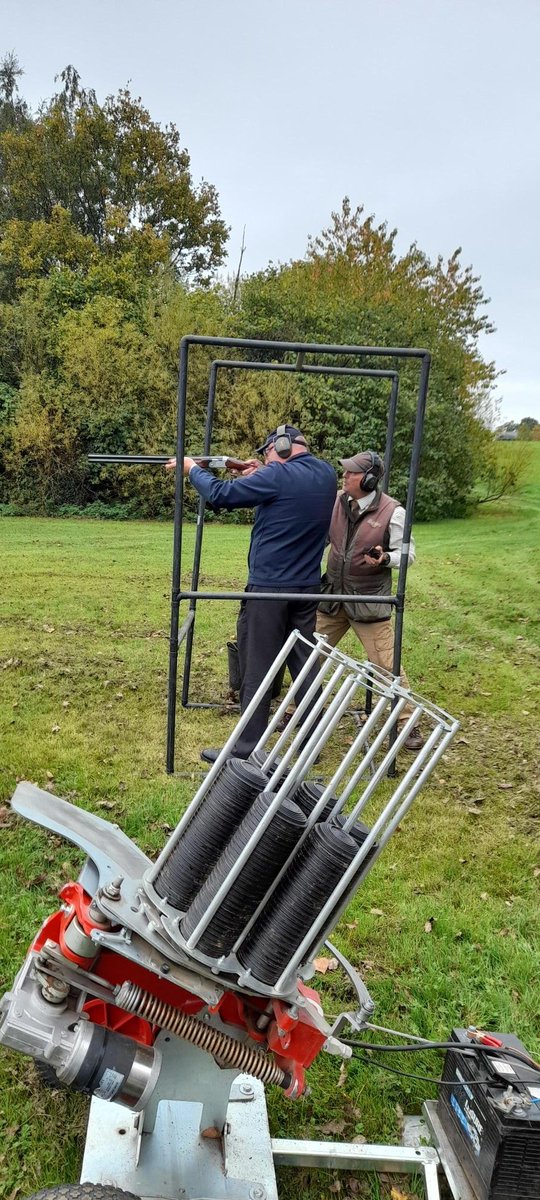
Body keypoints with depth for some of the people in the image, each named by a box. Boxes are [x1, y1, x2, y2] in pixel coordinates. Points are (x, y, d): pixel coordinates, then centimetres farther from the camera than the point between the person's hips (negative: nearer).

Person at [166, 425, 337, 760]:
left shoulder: (278, 475, -15)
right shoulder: (327, 474, 6)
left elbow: (220, 495, -11)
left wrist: (192, 468, 4)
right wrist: (261, 476, 6)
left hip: (269, 586, -7)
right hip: (308, 587, 7)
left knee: (257, 668, 1)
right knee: (304, 663, 14)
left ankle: (247, 750, 8)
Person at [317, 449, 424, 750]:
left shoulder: (392, 511, -14)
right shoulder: (337, 501, 0)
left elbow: (407, 553, -7)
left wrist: (385, 558, -26)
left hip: (369, 601, -5)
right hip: (333, 596, 5)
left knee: (387, 664, -1)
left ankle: (409, 723, 13)